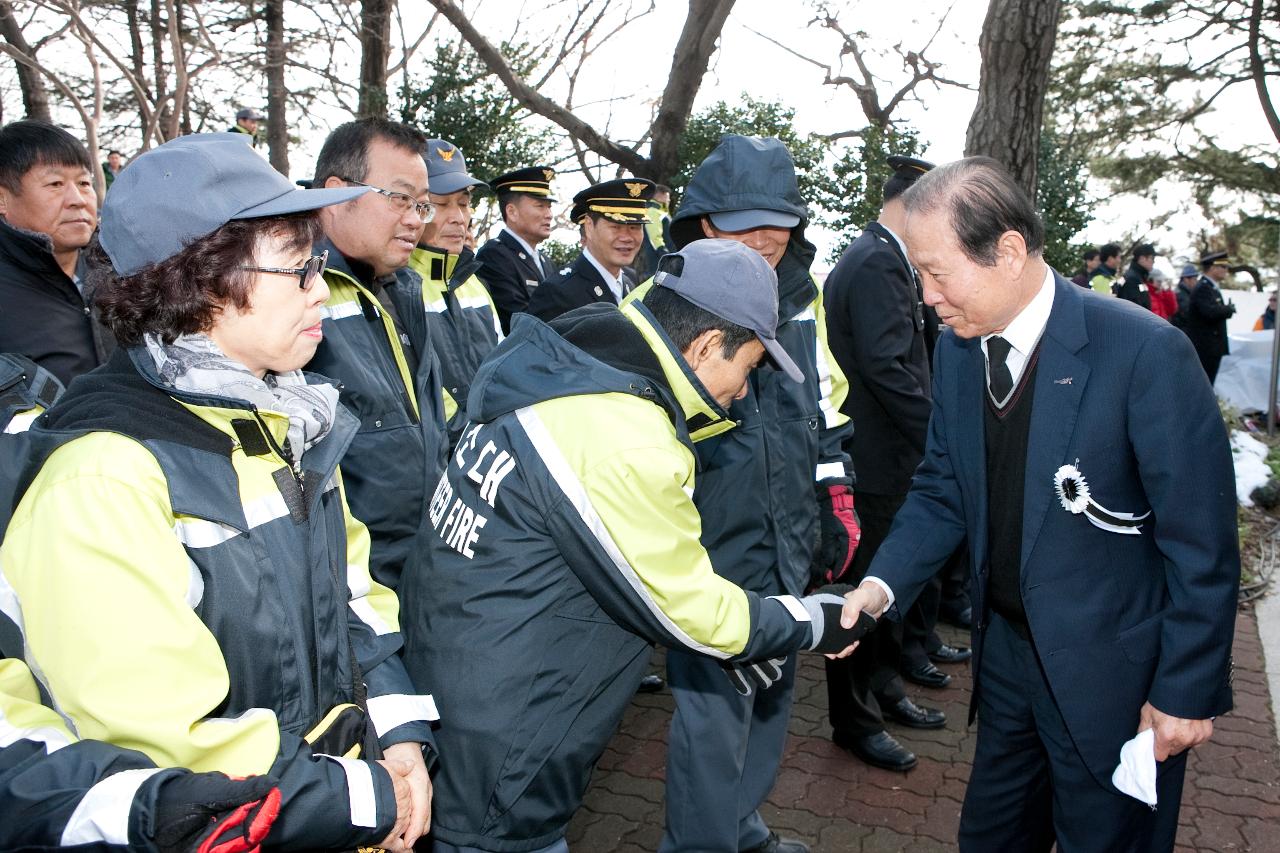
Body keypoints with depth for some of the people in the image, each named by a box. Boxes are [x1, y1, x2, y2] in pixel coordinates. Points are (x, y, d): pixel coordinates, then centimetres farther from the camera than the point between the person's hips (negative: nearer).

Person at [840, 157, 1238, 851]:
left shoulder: (1145, 353, -23)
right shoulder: (956, 349, -4)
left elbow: (1202, 546, -17)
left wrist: (1186, 691, -11)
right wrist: (883, 582, -12)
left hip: (1110, 671, -5)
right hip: (1004, 649, 5)